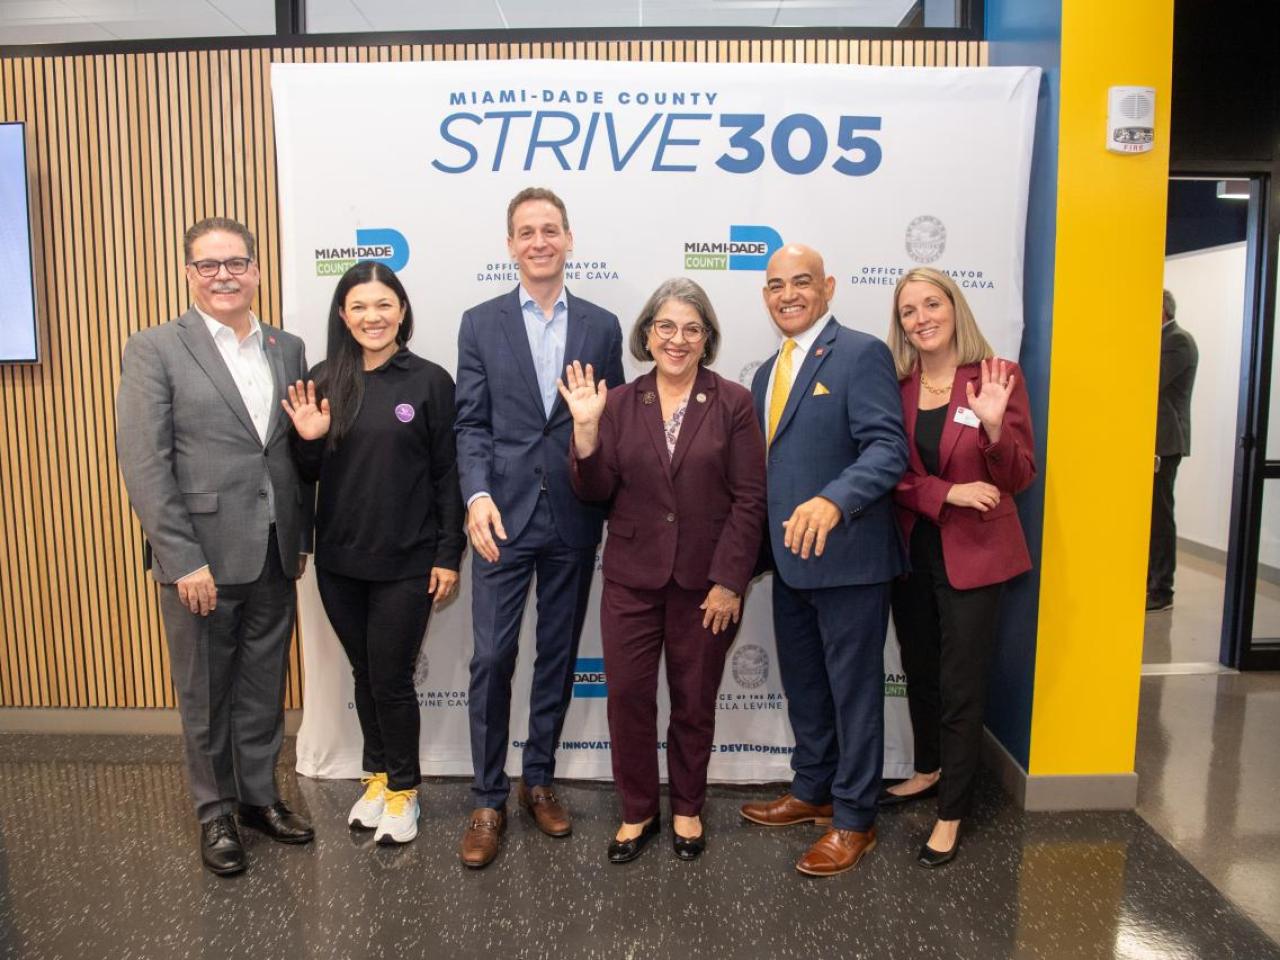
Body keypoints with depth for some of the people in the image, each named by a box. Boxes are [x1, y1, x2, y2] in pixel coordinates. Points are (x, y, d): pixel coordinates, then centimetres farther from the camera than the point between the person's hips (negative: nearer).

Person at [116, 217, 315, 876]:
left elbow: (300, 451, 9)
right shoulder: (154, 350, -5)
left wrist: (303, 538, 7)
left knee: (264, 687, 15)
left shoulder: (288, 349, 8)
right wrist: (184, 560, -15)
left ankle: (260, 796, 33)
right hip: (200, 558, -4)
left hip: (273, 555, 4)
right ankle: (215, 811, 30)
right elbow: (144, 465, -10)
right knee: (205, 695, 12)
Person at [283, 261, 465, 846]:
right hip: (339, 559, 4)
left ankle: (403, 790, 27)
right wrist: (309, 440, -12)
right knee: (364, 674, 17)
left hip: (406, 562, -3)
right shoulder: (324, 380, 2)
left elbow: (447, 474, -4)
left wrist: (449, 554, -6)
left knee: (392, 679, 5)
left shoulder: (429, 381, -7)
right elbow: (310, 474, 9)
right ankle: (377, 776, 37)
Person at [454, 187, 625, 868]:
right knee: (491, 659, 0)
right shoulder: (481, 324, 4)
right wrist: (478, 494, -18)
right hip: (504, 517, -1)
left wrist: (612, 511, 2)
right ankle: (488, 799, 17)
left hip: (574, 522, 2)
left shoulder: (602, 327, 7)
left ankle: (539, 781, 30)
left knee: (559, 657, 12)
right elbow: (471, 424, -1)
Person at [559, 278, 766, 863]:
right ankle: (637, 812, 29)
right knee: (627, 696, 7)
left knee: (694, 702, 13)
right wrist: (585, 429, -19)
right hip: (632, 578, 2)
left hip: (706, 581, -1)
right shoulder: (619, 404, 2)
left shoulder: (733, 404, -5)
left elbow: (749, 500, -7)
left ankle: (687, 809, 35)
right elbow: (595, 491, -3)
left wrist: (730, 582, -11)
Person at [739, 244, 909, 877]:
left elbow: (888, 448, -21)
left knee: (854, 689, 7)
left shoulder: (861, 355, -10)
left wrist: (833, 501, -36)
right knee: (802, 684, 21)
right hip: (789, 559, 8)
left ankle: (854, 819, 24)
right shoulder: (768, 372, 15)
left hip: (847, 557, -8)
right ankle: (812, 791, 40)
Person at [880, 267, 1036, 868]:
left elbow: (1019, 479, -8)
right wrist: (946, 493, -18)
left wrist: (994, 427, -26)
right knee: (919, 672, 19)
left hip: (972, 554, -4)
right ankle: (928, 771, 43)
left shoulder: (999, 377, -8)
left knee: (961, 686, 4)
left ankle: (951, 813, 21)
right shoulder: (894, 385, 0)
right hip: (910, 548, 4)